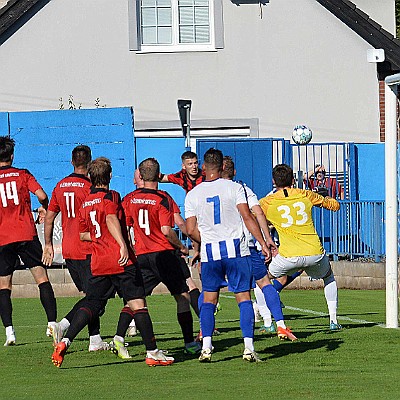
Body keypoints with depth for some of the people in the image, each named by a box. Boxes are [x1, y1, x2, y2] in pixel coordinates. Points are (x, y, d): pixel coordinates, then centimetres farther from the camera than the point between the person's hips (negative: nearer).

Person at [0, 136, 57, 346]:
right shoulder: (23, 175, 4)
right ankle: (52, 323, -7)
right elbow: (41, 195, -6)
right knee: (42, 278, 3)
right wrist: (44, 209, 15)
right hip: (27, 234, 0)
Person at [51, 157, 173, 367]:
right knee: (138, 304, -3)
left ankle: (65, 341, -5)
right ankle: (152, 352, -4)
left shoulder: (85, 204, 15)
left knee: (90, 305, 9)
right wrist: (122, 244, -32)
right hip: (121, 262, -6)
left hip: (98, 263, 6)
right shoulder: (110, 196, -4)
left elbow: (83, 234, 24)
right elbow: (111, 219, -22)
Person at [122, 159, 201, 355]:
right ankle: (189, 342, 3)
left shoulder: (130, 199, 6)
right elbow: (166, 230, -16)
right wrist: (181, 247, -1)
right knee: (182, 296, 5)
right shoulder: (162, 199, -9)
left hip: (141, 256, 4)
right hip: (163, 254, -4)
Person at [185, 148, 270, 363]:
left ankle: (206, 347, -2)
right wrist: (263, 243, -4)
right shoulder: (234, 187, -2)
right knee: (244, 297, 3)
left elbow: (191, 231, 3)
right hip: (236, 248, -1)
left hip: (209, 252, 1)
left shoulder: (192, 195, 4)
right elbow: (247, 217, -7)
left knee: (209, 299, 10)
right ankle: (249, 347, -5)